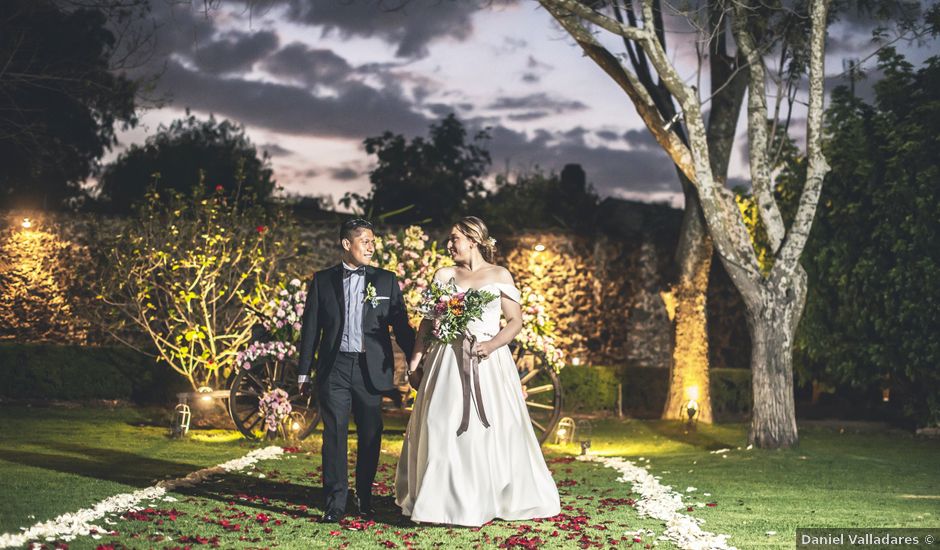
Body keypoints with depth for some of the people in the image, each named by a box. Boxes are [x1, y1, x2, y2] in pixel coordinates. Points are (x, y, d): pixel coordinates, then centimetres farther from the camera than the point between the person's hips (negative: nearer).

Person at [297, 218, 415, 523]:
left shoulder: (386, 280, 7)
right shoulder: (322, 280, 6)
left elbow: (401, 325, 8)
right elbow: (311, 328, 7)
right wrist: (304, 372, 5)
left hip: (371, 369, 1)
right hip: (334, 368, -1)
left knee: (370, 437, 7)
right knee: (334, 435, -3)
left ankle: (365, 498, 21)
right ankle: (335, 503, 1)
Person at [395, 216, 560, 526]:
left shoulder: (499, 276, 5)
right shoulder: (444, 276, 11)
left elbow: (516, 321, 2)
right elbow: (428, 321, 9)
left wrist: (491, 345, -15)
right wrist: (416, 360, 0)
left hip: (487, 362, -2)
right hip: (447, 362, 2)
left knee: (489, 429, -1)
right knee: (442, 431, -1)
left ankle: (488, 500, 10)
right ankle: (446, 501, 6)